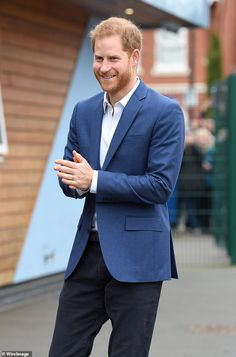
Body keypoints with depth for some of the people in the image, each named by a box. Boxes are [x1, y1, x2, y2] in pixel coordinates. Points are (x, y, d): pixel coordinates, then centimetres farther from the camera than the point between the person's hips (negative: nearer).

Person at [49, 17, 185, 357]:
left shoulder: (165, 112, -8)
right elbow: (71, 180, 15)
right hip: (87, 252, 6)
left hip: (136, 257, -5)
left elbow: (161, 185, -14)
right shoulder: (84, 111, 12)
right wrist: (73, 181, -10)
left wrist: (94, 180, -18)